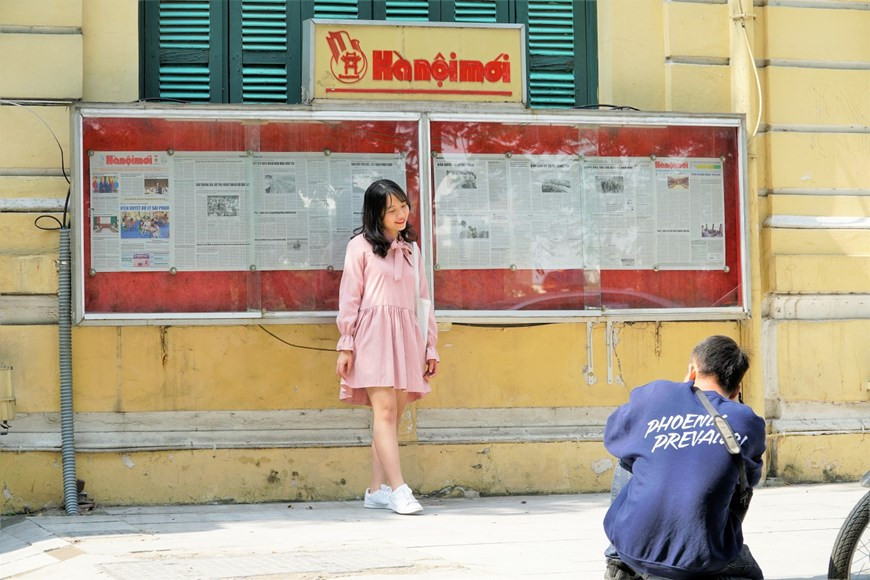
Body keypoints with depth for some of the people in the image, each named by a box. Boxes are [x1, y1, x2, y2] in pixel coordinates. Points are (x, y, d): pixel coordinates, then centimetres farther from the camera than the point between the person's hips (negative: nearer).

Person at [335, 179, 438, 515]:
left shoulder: (409, 249, 20)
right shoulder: (361, 245, 4)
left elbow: (422, 299, 20)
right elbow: (349, 297, 1)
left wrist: (430, 346, 16)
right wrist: (345, 345, -5)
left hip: (405, 336, 5)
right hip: (373, 333, -5)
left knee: (393, 415, 2)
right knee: (385, 410, -13)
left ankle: (377, 490, 6)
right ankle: (399, 490, -19)